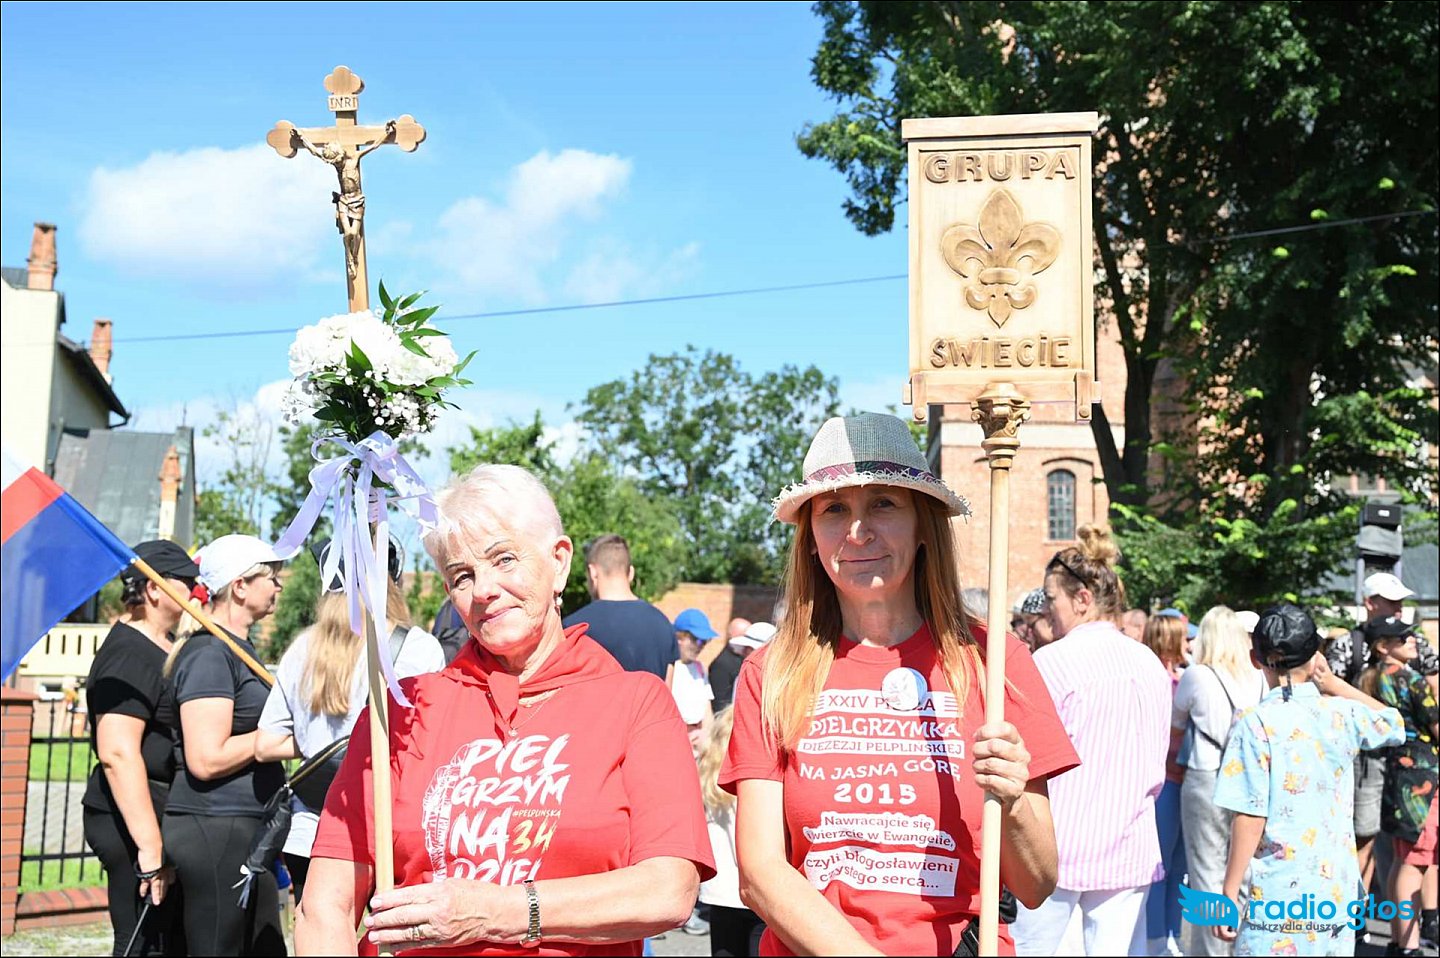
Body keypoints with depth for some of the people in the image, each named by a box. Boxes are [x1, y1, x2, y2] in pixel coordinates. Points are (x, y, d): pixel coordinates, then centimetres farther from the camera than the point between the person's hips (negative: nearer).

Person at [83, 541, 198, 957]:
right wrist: (150, 847, -27)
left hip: (166, 817, 11)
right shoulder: (128, 656, -15)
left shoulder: (166, 646, 17)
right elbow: (117, 753, -25)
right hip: (135, 823, -11)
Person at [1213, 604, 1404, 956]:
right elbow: (1393, 724, 25)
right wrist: (1335, 684, 21)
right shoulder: (1343, 715, 2)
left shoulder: (1256, 723, -12)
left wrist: (1229, 894, -7)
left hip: (1277, 901, -5)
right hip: (1337, 896, 5)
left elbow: (1250, 819, -14)